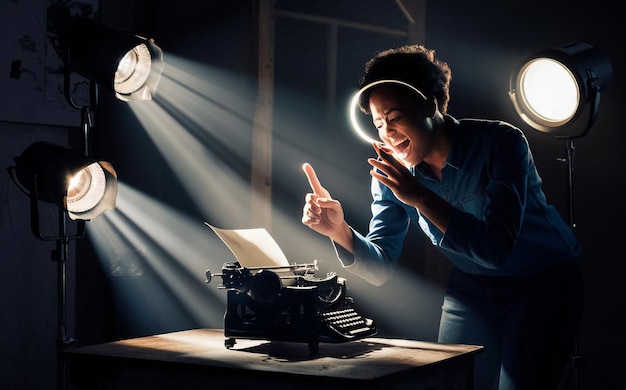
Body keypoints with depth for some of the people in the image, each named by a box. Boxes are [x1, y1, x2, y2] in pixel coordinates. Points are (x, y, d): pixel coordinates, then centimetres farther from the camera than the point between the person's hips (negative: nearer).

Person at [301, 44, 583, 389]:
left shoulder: (500, 143, -24)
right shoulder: (391, 172, -10)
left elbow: (497, 249, -32)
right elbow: (380, 269, -12)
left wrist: (420, 198, -40)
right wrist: (340, 232, -32)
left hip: (543, 283, -4)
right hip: (472, 287, 4)